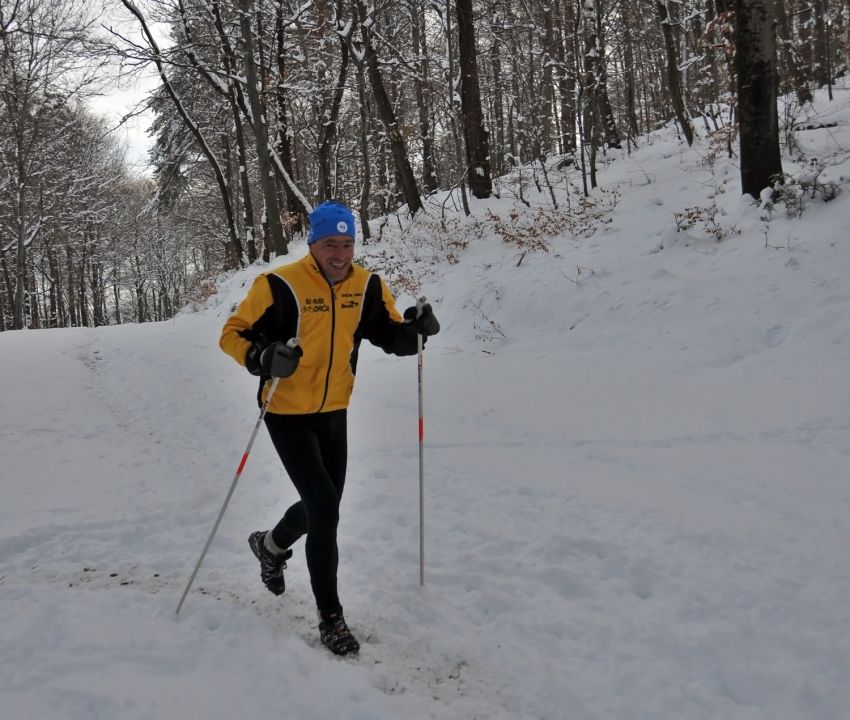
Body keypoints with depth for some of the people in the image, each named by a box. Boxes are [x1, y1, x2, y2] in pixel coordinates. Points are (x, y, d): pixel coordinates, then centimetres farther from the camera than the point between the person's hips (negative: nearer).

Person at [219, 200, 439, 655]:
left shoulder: (366, 286, -3)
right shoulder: (280, 286, -19)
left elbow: (390, 334, 6)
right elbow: (232, 334, -14)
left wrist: (415, 329, -16)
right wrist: (264, 358, -34)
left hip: (334, 414, 6)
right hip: (288, 416, -6)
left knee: (323, 506, 17)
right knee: (324, 507, -13)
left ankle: (271, 545, 50)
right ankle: (330, 616, 2)